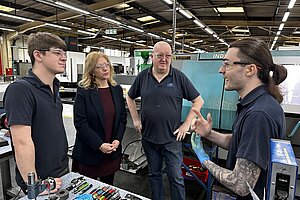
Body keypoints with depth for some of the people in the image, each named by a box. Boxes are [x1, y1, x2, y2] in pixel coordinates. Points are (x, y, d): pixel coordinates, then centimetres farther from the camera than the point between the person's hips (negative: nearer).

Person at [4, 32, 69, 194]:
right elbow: (22, 142, -26)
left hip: (63, 170, 8)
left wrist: (64, 162, 12)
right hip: (41, 181, -7)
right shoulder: (20, 89, -22)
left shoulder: (53, 87, 4)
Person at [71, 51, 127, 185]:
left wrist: (117, 139, -7)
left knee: (108, 187, 19)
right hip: (89, 152, -3)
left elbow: (123, 117, 5)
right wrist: (99, 145, -17)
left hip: (113, 150, 4)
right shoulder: (83, 91, -10)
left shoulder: (117, 89, 3)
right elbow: (80, 123, -13)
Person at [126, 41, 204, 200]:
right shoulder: (143, 76, 0)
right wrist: (136, 119, 5)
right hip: (148, 137, 3)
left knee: (176, 177, 8)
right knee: (154, 175, 20)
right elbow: (130, 98, 14)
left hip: (172, 138, -2)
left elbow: (198, 101, -2)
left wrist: (186, 124, -8)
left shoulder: (179, 77, -7)